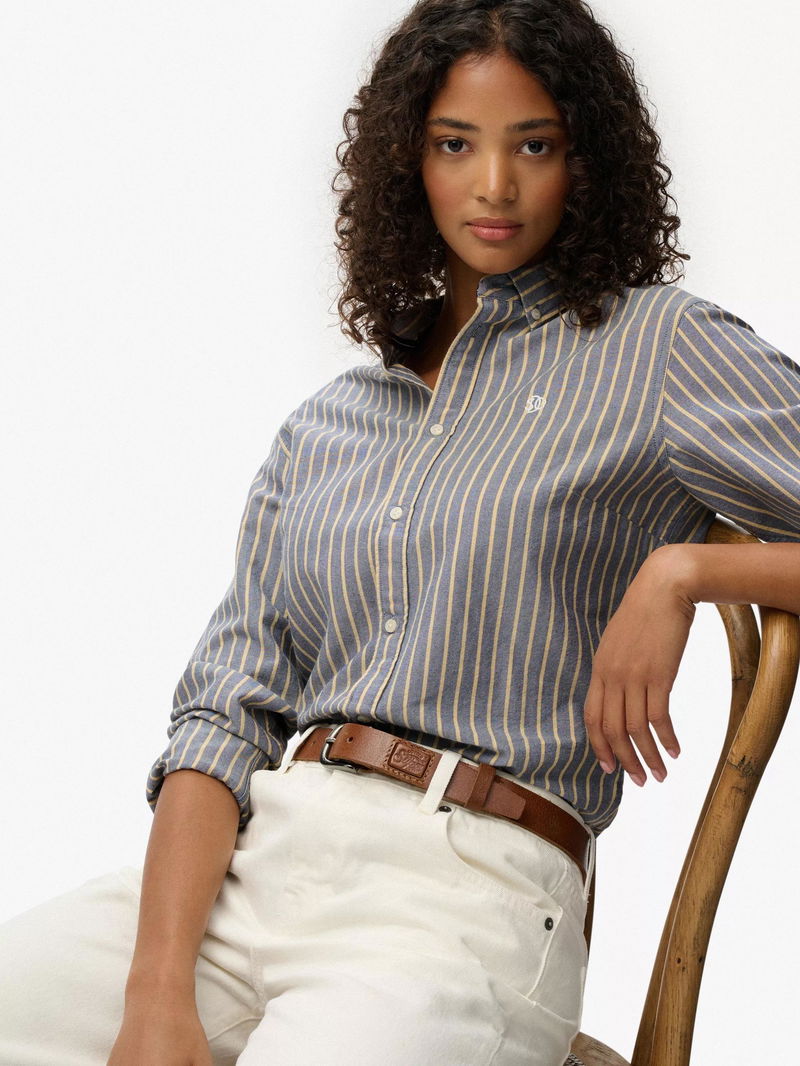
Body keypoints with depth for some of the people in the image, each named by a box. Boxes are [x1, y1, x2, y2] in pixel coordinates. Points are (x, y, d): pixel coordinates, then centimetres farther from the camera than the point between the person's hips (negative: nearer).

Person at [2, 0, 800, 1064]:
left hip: (465, 900, -4)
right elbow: (225, 706, 7)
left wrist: (681, 568, -11)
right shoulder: (324, 428, 18)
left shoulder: (656, 349, 7)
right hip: (248, 862, 4)